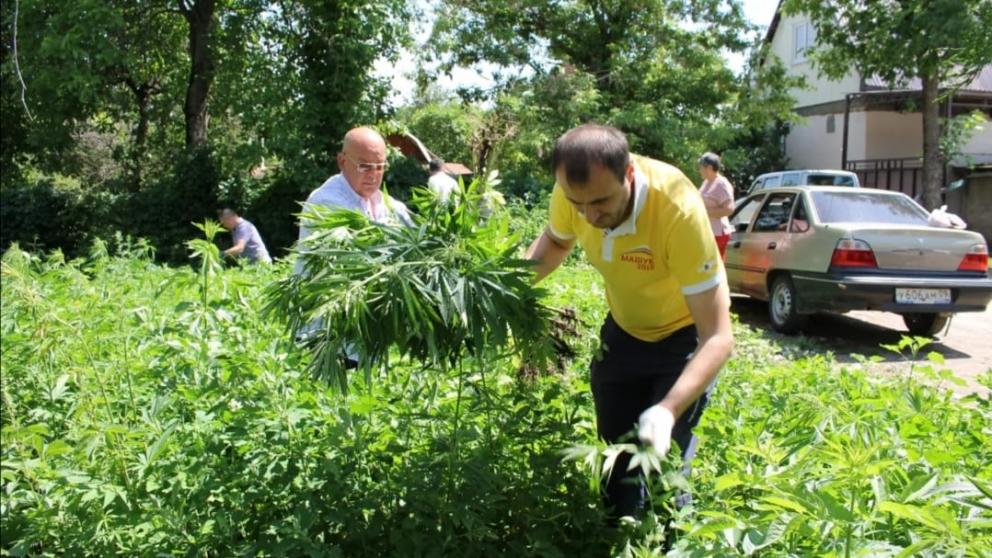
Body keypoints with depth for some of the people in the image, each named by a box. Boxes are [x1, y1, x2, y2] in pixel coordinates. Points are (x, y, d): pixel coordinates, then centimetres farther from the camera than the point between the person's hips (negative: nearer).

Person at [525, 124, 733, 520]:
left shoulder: (677, 208, -38)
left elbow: (718, 336, -37)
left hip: (686, 333, -4)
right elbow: (555, 242, 3)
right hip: (623, 329, 5)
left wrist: (667, 411, -51)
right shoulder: (575, 191, -24)